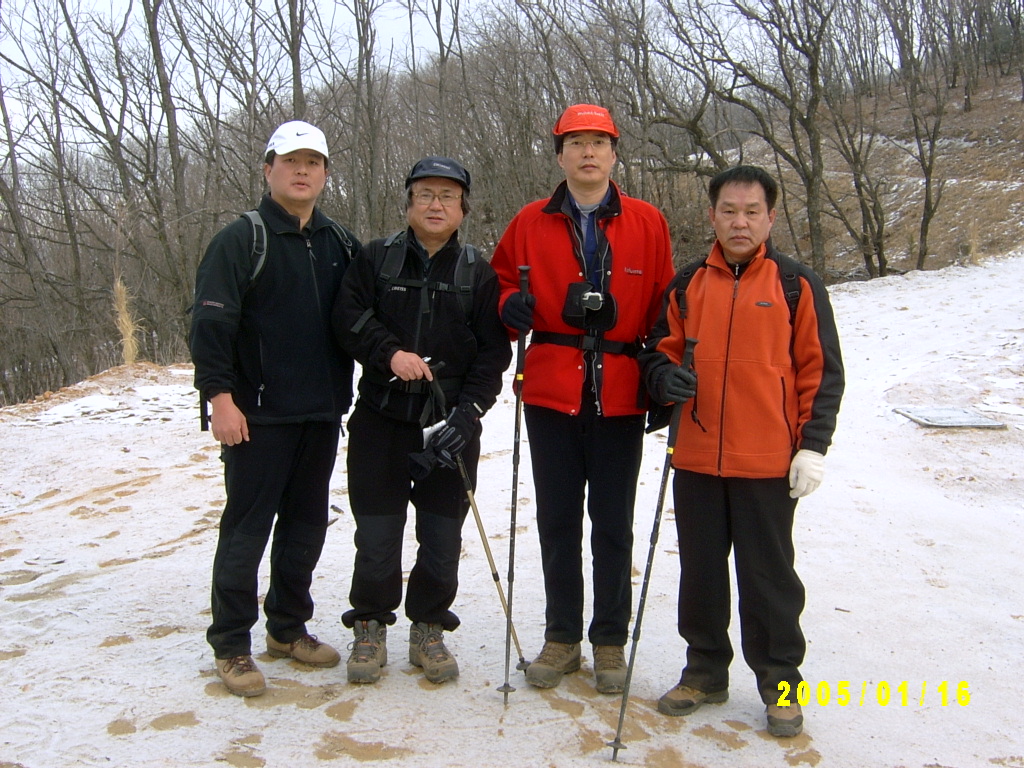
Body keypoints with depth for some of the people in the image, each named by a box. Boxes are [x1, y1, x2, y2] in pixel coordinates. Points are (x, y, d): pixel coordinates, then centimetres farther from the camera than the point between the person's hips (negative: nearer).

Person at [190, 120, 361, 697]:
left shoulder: (342, 244, 12)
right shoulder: (242, 240, -4)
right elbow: (211, 322, -10)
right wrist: (220, 395, -17)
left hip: (323, 413, 5)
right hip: (258, 414, -5)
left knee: (307, 525, 12)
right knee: (247, 528, 0)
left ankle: (289, 627, 27)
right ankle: (232, 644, 12)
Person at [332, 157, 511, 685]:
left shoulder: (478, 272, 5)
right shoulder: (376, 259, 6)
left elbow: (493, 351, 0)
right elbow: (348, 316, -2)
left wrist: (468, 410, -12)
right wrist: (390, 352, -18)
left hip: (451, 426, 0)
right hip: (381, 421, 0)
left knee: (443, 537, 6)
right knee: (377, 534, 3)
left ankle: (429, 631, 24)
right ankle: (370, 628, 22)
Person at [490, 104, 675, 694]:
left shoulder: (648, 224, 4)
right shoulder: (531, 224, 6)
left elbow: (664, 310, 5)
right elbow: (502, 282, 16)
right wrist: (513, 307, -7)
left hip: (621, 396, -1)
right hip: (551, 391, 1)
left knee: (613, 523, 8)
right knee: (558, 520, 9)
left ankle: (610, 639, 23)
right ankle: (562, 635, 24)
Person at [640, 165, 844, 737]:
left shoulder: (798, 285, 0)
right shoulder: (687, 286, 8)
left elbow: (822, 370, -1)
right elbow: (660, 350, 14)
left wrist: (813, 445, -7)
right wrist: (666, 376, -9)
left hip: (769, 464, -3)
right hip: (696, 458, 4)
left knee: (769, 577, 7)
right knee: (700, 572, 13)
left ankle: (781, 682, 24)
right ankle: (706, 670, 30)